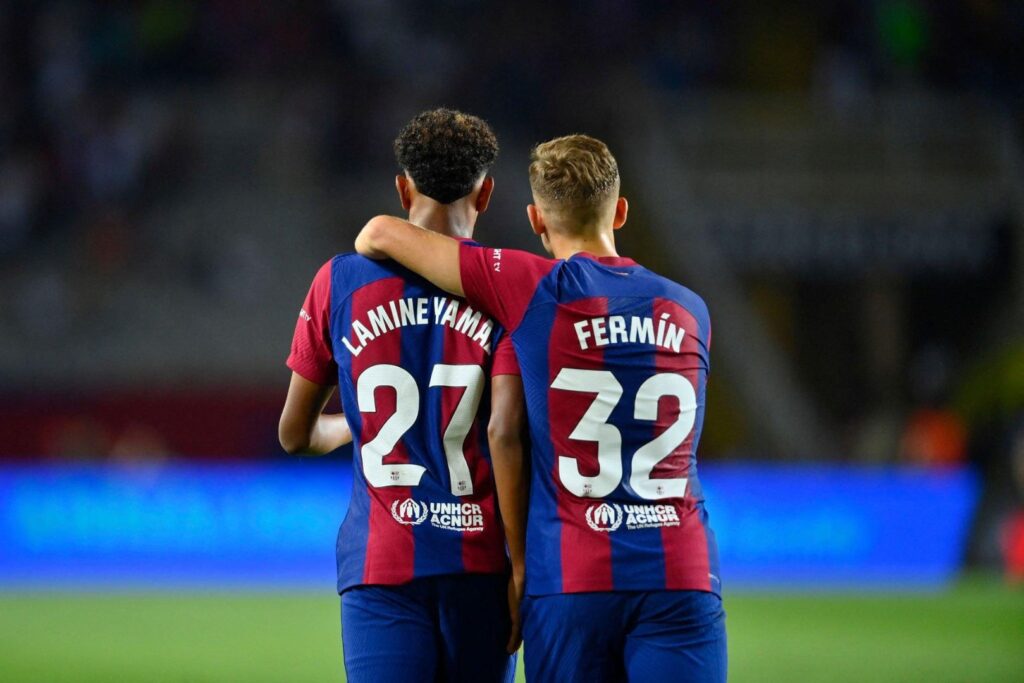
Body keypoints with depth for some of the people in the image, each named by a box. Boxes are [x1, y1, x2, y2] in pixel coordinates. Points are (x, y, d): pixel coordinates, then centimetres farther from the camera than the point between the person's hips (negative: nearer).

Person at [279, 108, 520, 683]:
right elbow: (507, 433, -9)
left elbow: (295, 434, 13)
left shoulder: (340, 281, 6)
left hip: (381, 564, 0)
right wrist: (523, 564, -5)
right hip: (479, 565, 0)